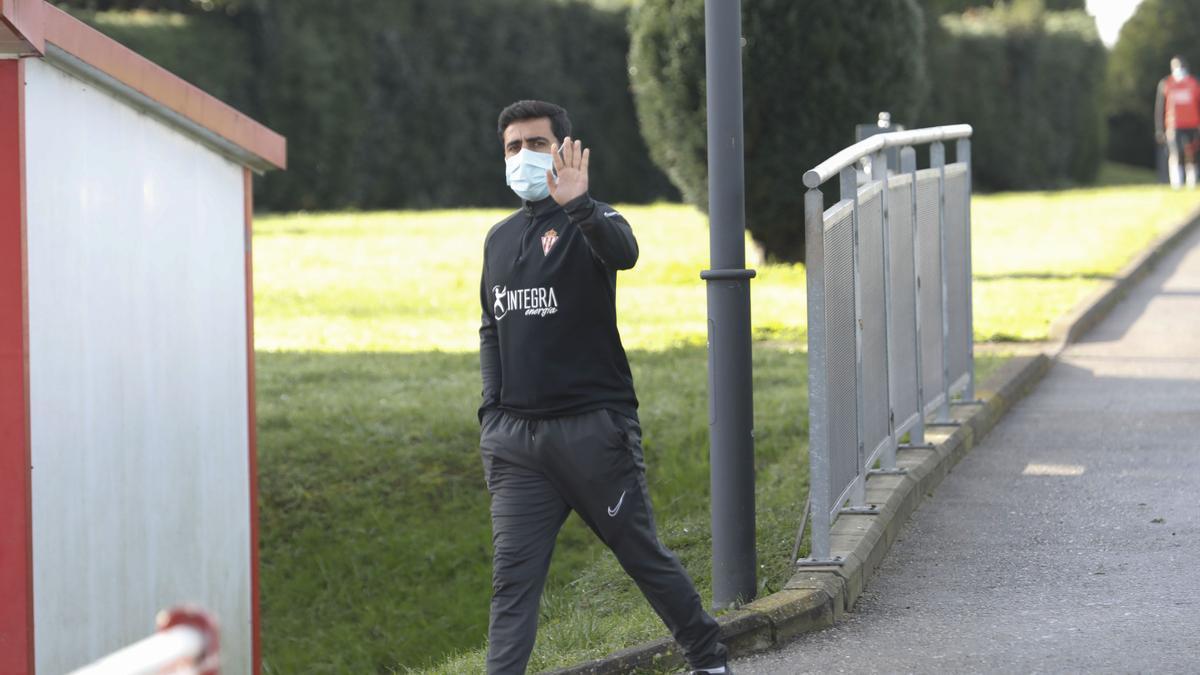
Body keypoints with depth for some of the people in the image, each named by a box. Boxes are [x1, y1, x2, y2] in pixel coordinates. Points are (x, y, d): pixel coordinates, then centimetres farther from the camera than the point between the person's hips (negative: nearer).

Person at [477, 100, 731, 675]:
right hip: (515, 436, 5)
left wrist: (577, 207, -47)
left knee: (644, 556, 5)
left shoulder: (587, 222, -4)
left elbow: (623, 252, -29)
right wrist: (493, 410, 15)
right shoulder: (499, 238, 15)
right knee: (512, 574, -2)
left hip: (593, 427, -5)